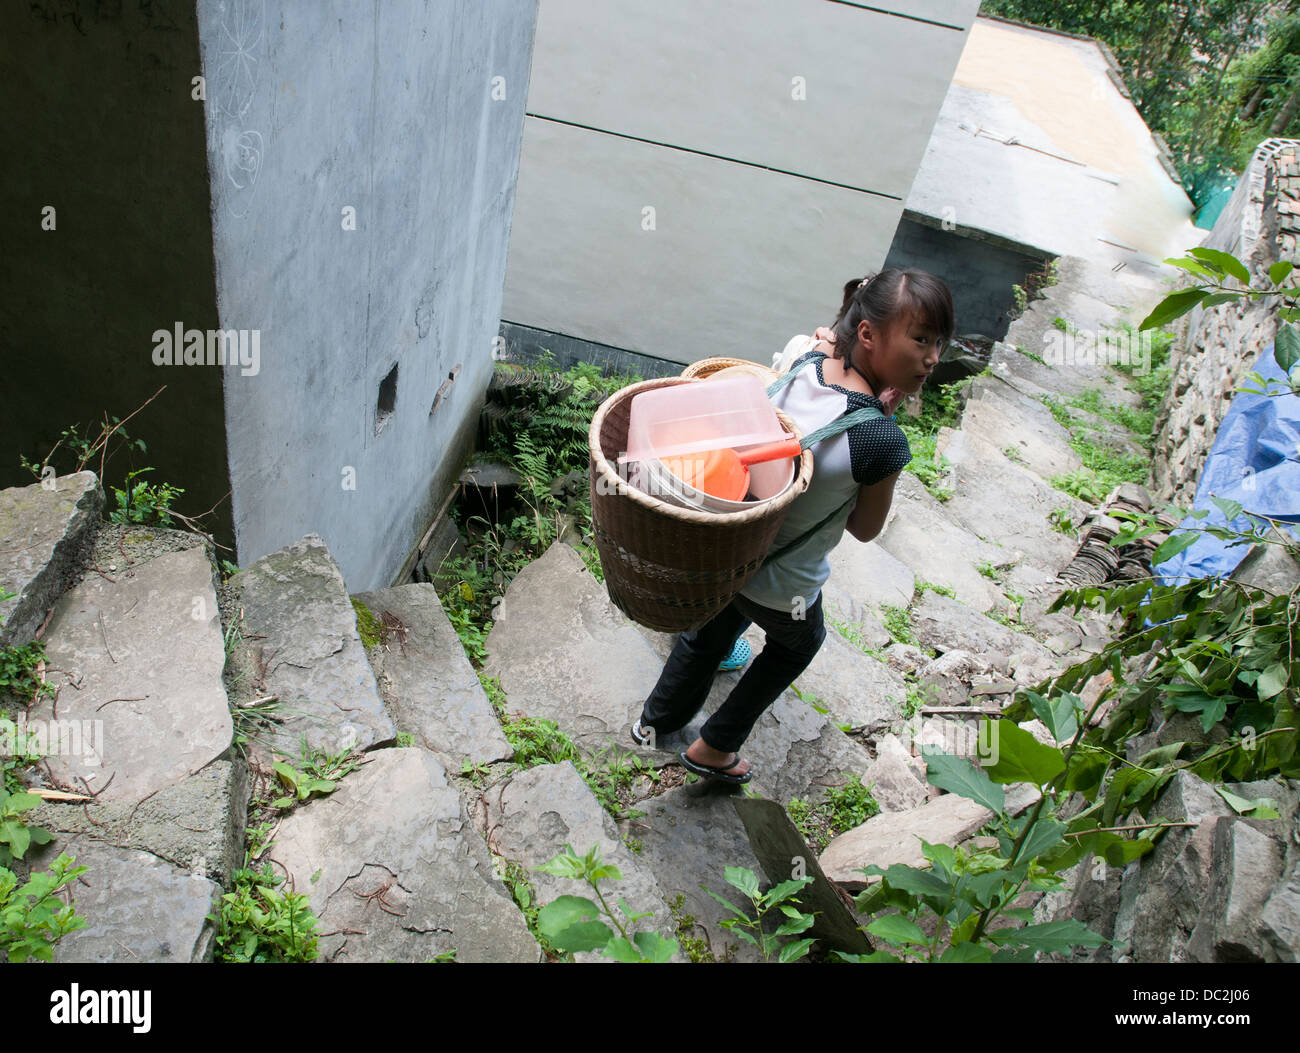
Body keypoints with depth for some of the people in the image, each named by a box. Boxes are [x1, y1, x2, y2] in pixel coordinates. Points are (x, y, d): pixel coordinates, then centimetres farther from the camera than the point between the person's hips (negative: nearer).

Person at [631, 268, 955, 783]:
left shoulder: (803, 361, -15)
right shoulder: (883, 440, -33)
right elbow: (865, 529, -14)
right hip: (781, 584, -5)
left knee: (711, 630, 34)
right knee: (799, 643, 31)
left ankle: (656, 720, 59)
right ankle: (715, 747, 43)